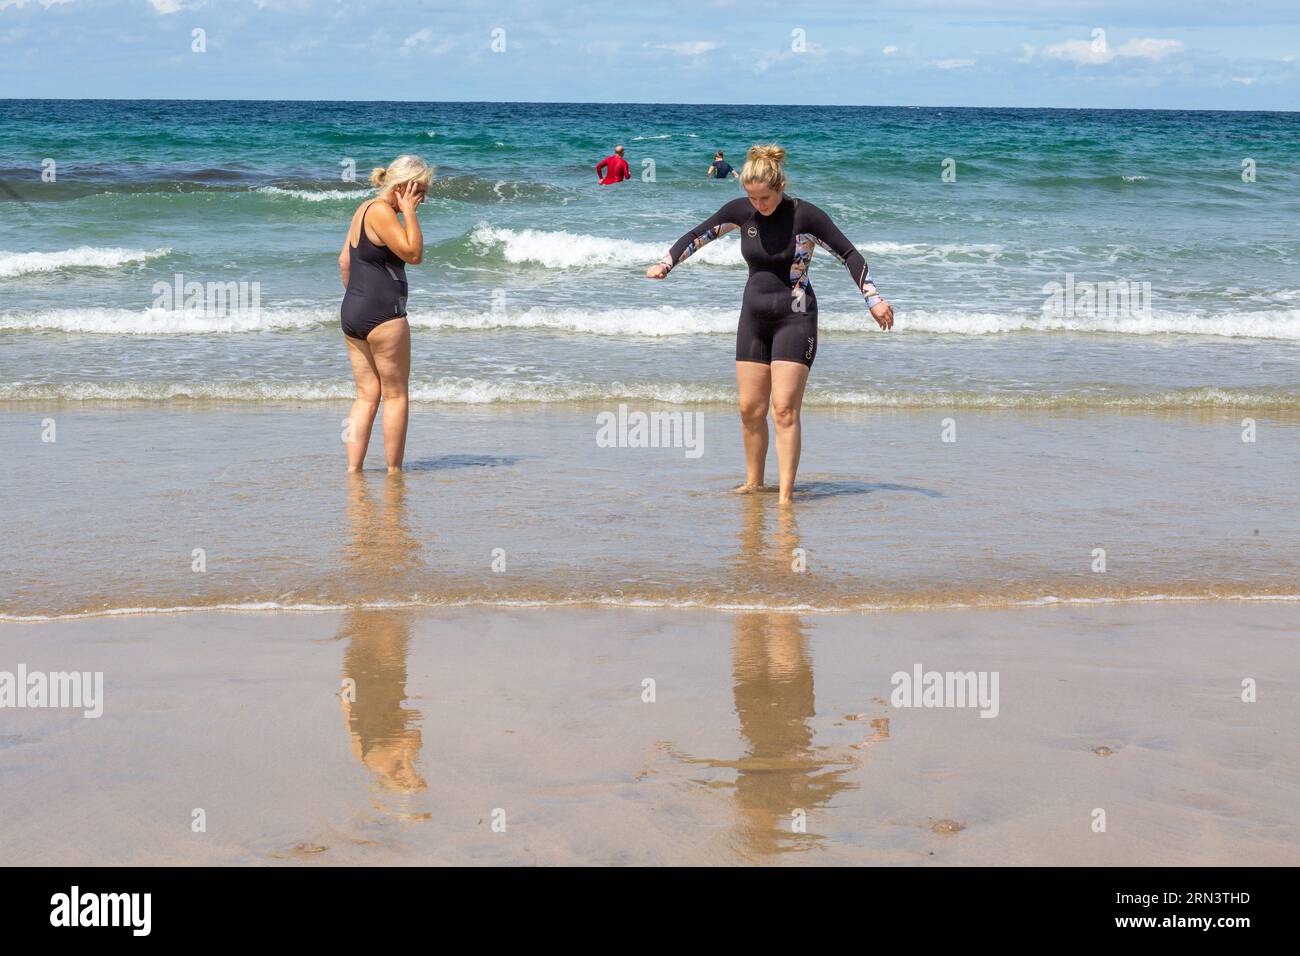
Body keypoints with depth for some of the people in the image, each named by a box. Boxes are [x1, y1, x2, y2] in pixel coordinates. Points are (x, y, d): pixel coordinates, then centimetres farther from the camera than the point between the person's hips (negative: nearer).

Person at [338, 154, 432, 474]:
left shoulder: (364, 209, 14)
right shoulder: (382, 212, -15)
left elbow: (344, 260, 19)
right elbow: (413, 254, -20)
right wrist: (409, 211, -14)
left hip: (351, 313, 9)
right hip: (383, 315, -9)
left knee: (367, 395, 10)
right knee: (395, 394, 2)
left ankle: (353, 469, 6)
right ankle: (394, 471, 7)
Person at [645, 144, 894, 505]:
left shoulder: (805, 215, -13)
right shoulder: (741, 211, 0)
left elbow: (849, 254, -9)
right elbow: (698, 235, 13)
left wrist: (873, 299, -15)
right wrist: (665, 264, 6)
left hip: (794, 317, -5)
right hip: (754, 316, 5)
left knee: (784, 410, -12)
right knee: (750, 408, 6)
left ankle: (786, 495, -11)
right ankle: (753, 483, 22)